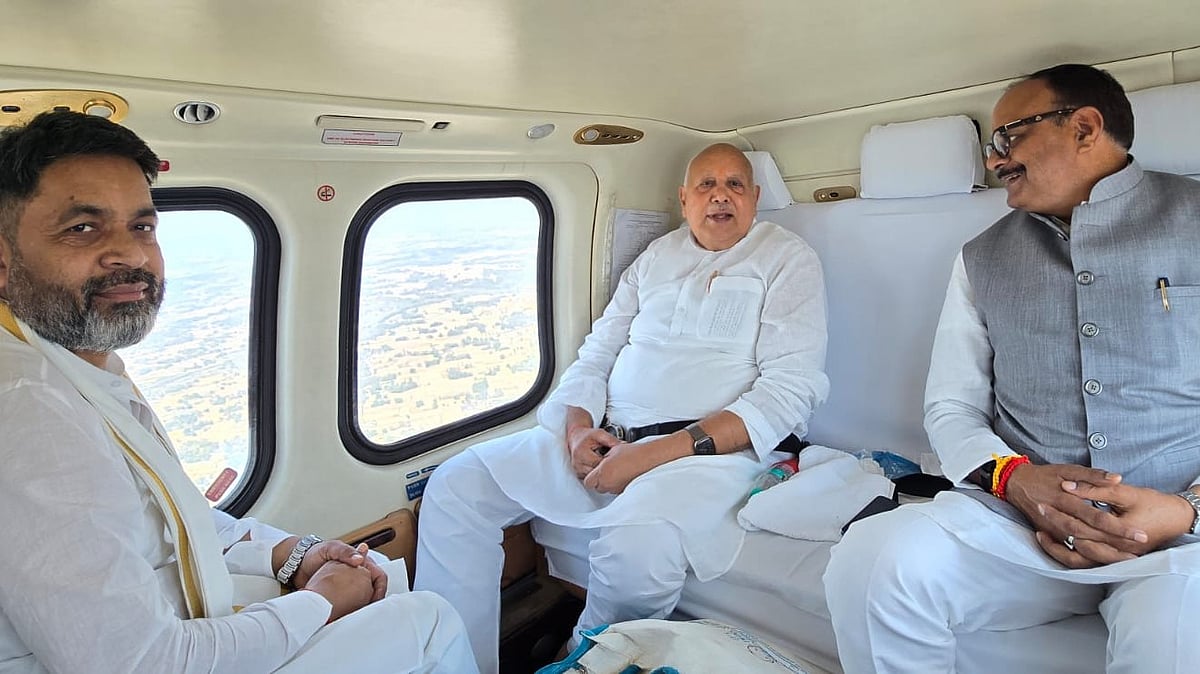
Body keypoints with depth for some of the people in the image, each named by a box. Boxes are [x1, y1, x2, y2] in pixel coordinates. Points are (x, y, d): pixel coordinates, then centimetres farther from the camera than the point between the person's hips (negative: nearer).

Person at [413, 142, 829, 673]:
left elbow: (791, 390, -9)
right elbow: (596, 354, 19)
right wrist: (579, 427, -4)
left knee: (635, 545, -36)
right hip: (608, 437, 6)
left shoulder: (787, 258, 3)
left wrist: (662, 451, -18)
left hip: (712, 446, -5)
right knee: (456, 487, -8)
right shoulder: (657, 256, 18)